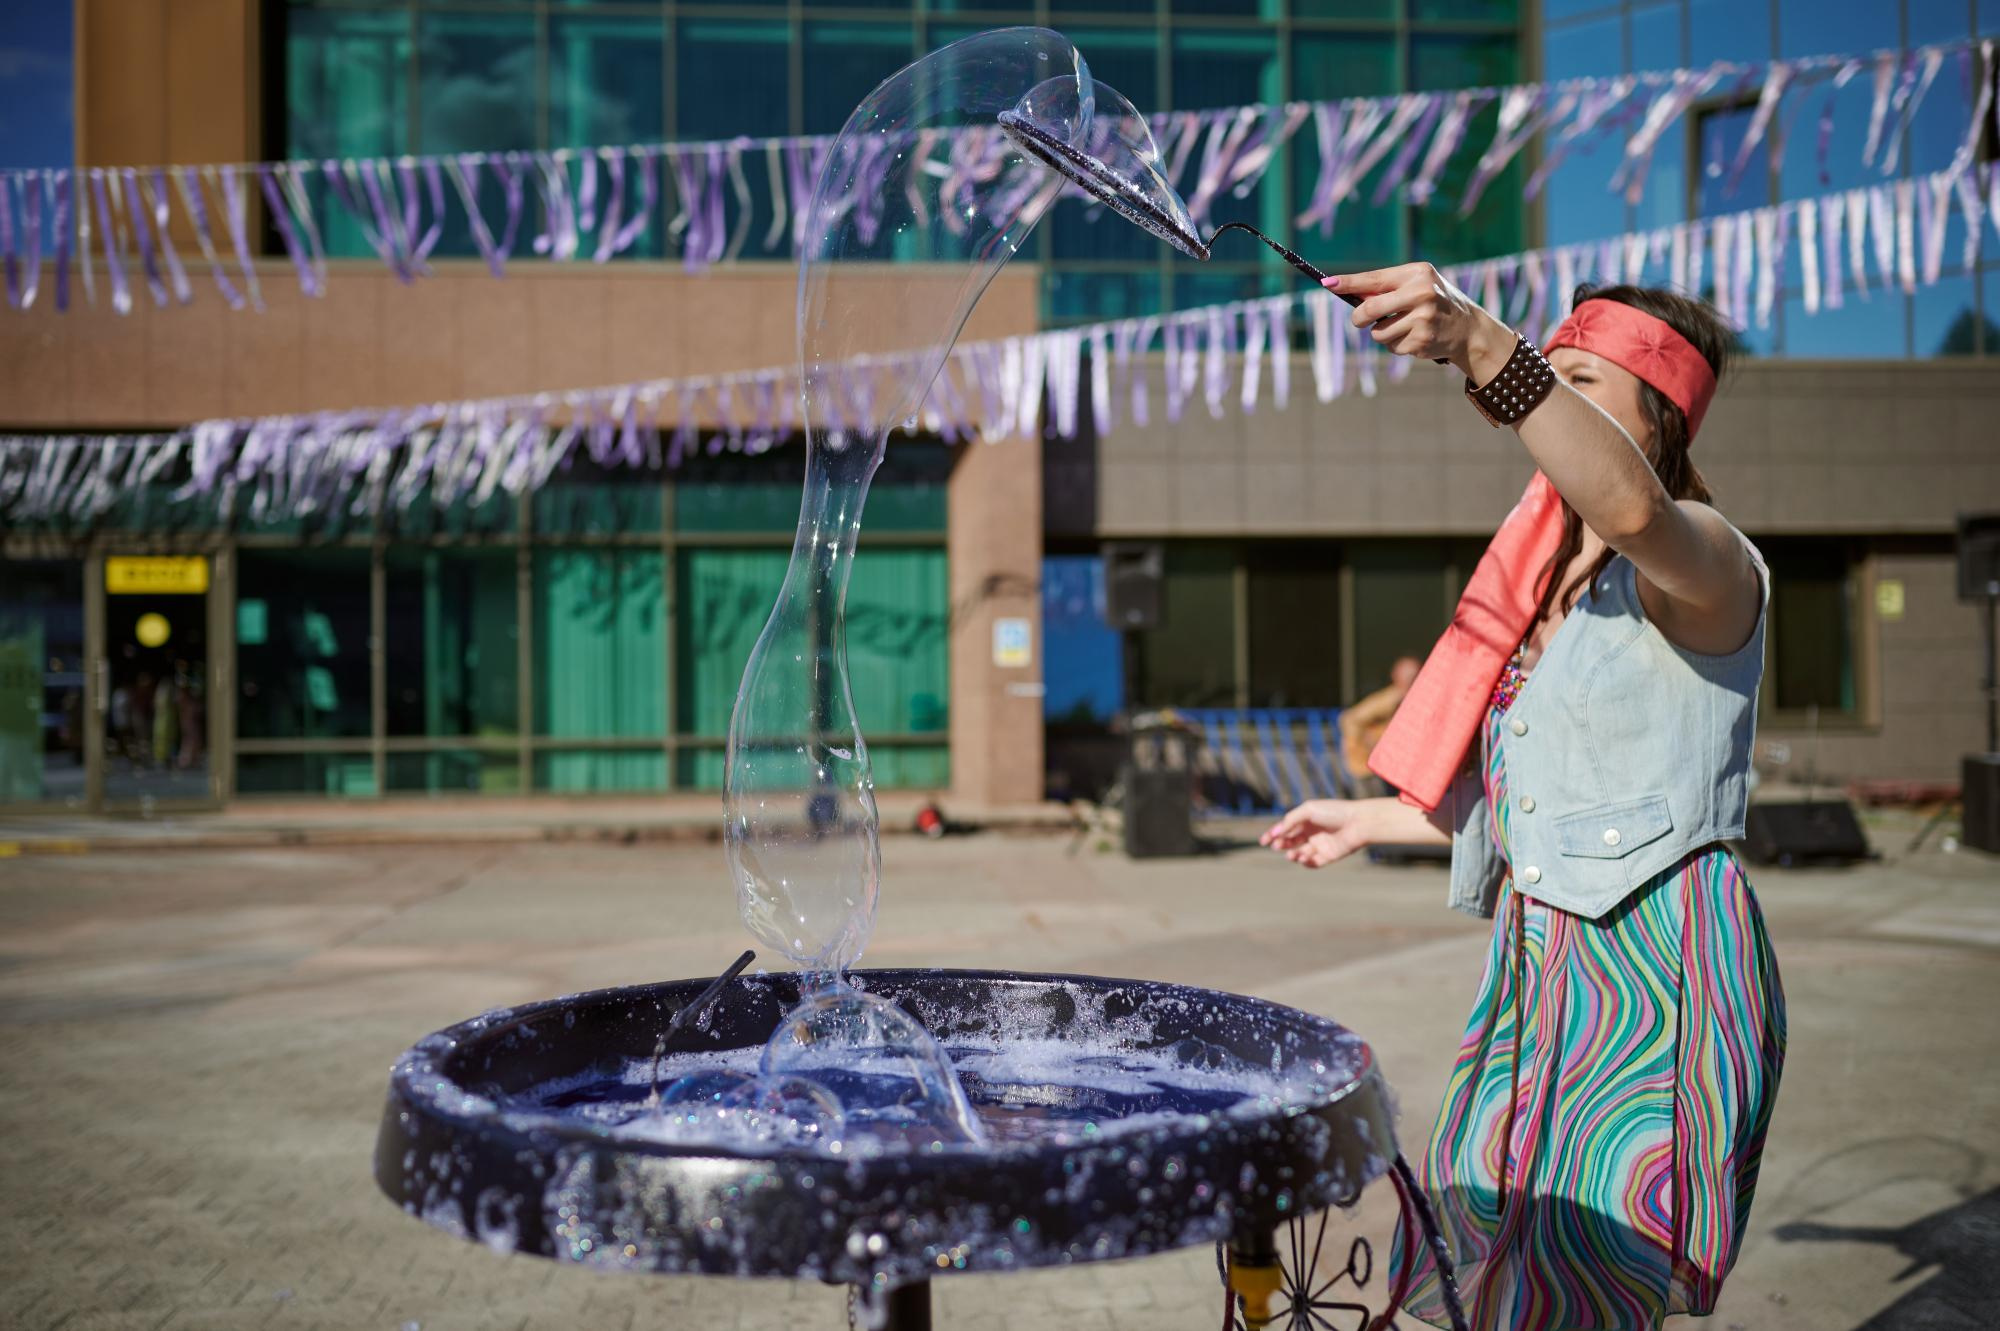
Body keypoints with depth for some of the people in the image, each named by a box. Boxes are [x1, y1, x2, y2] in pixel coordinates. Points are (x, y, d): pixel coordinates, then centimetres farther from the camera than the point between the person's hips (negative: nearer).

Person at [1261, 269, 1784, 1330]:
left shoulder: (1708, 566, -9)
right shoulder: (1542, 582, 16)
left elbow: (1631, 505, -35)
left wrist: (1480, 346, -45)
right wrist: (1370, 822, 31)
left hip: (1651, 967, -8)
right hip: (1534, 965, 8)